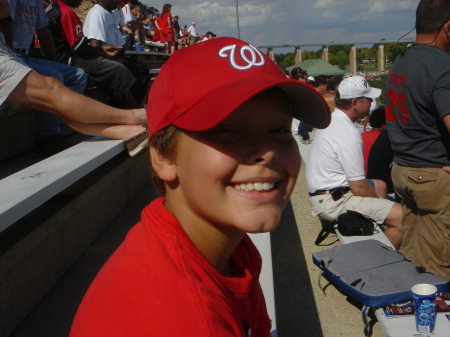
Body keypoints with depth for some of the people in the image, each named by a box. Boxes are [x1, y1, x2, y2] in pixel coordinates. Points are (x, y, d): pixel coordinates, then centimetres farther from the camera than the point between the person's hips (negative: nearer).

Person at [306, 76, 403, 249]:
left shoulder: (331, 119, 9)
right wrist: (378, 200, -1)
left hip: (320, 193, 11)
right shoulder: (349, 134, -22)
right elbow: (359, 188, -20)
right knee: (403, 218, -18)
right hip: (333, 202, -11)